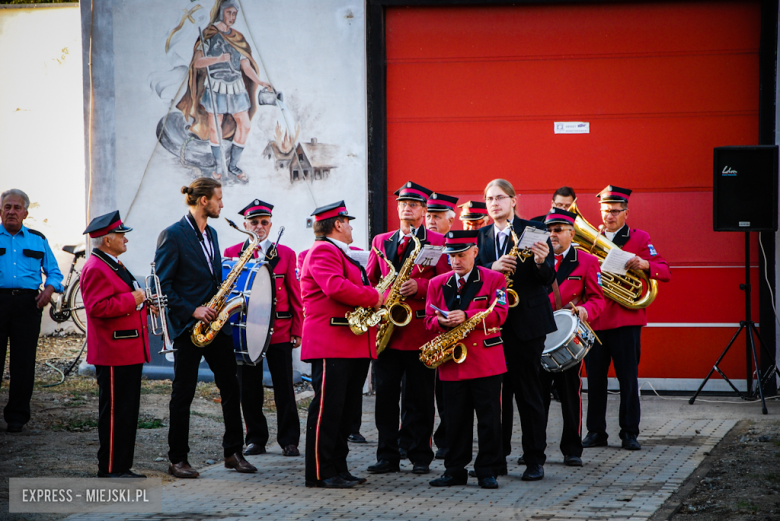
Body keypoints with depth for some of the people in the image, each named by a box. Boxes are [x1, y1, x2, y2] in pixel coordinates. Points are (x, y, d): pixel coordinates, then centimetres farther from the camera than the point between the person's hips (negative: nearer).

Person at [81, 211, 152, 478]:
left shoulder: (114, 265, 19)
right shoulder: (95, 269, -15)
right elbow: (97, 307, -25)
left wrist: (142, 302, 13)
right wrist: (132, 299, -20)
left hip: (129, 353, 11)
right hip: (113, 355, -11)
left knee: (128, 412, 12)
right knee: (115, 413, -6)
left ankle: (122, 467, 18)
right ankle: (110, 470, -1)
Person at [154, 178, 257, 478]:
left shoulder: (211, 234, 14)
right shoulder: (173, 235, -10)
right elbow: (162, 285, -13)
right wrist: (192, 310, -19)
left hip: (214, 322, 7)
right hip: (187, 327, -7)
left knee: (230, 386, 5)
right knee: (183, 393, -1)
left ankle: (233, 452, 13)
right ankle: (177, 460, 6)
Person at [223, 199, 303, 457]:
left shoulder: (286, 254, 6)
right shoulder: (232, 253, 6)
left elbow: (295, 295, 6)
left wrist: (297, 330, 1)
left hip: (280, 332, -1)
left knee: (284, 389, 1)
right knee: (249, 389, 5)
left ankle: (289, 441, 8)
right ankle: (256, 439, 15)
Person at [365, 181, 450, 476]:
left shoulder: (437, 242, 4)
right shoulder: (381, 241, 17)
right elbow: (369, 280, 19)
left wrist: (419, 286, -17)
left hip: (420, 328, -3)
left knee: (419, 397, 0)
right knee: (385, 394, 1)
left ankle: (420, 457, 7)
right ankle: (387, 456, 6)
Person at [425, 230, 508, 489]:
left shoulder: (494, 280, 2)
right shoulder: (437, 283, 12)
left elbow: (498, 314, -9)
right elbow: (429, 320, 10)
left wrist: (466, 316, -22)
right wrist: (442, 322, -14)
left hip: (486, 360, -3)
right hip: (452, 363, 3)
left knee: (489, 418, -1)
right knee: (456, 419, 6)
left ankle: (487, 470, 6)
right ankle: (455, 470, 13)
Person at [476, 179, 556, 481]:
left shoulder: (534, 230, 0)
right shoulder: (480, 236, 11)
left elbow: (548, 280, -5)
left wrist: (541, 262, -25)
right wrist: (492, 268, -15)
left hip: (526, 322, -3)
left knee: (528, 393, -1)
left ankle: (535, 460, 5)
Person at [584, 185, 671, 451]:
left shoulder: (639, 238, 5)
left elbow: (665, 272, -2)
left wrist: (645, 264, -22)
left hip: (626, 319, -3)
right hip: (595, 319, 3)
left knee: (628, 379, -2)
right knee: (595, 379, 4)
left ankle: (630, 433, 5)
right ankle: (596, 431, 12)